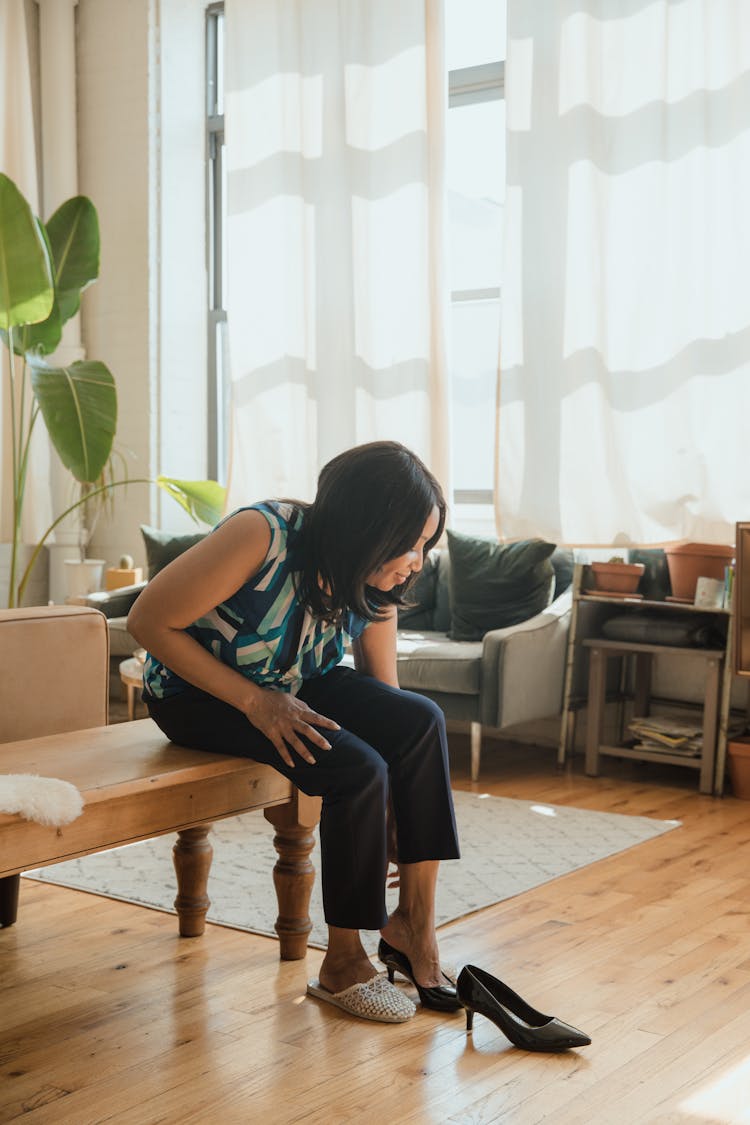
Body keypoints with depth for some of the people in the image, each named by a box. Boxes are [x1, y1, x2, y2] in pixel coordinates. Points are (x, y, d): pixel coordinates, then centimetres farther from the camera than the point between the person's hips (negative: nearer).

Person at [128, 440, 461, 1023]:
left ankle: (413, 925, -11)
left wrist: (406, 830, 1)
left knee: (422, 720, -20)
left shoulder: (374, 587, -11)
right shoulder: (262, 537, -31)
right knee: (357, 770, -27)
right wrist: (254, 702, -26)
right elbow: (148, 621, -24)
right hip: (198, 692, -6)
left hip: (293, 685, 6)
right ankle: (343, 965, -10)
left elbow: (384, 694, 0)